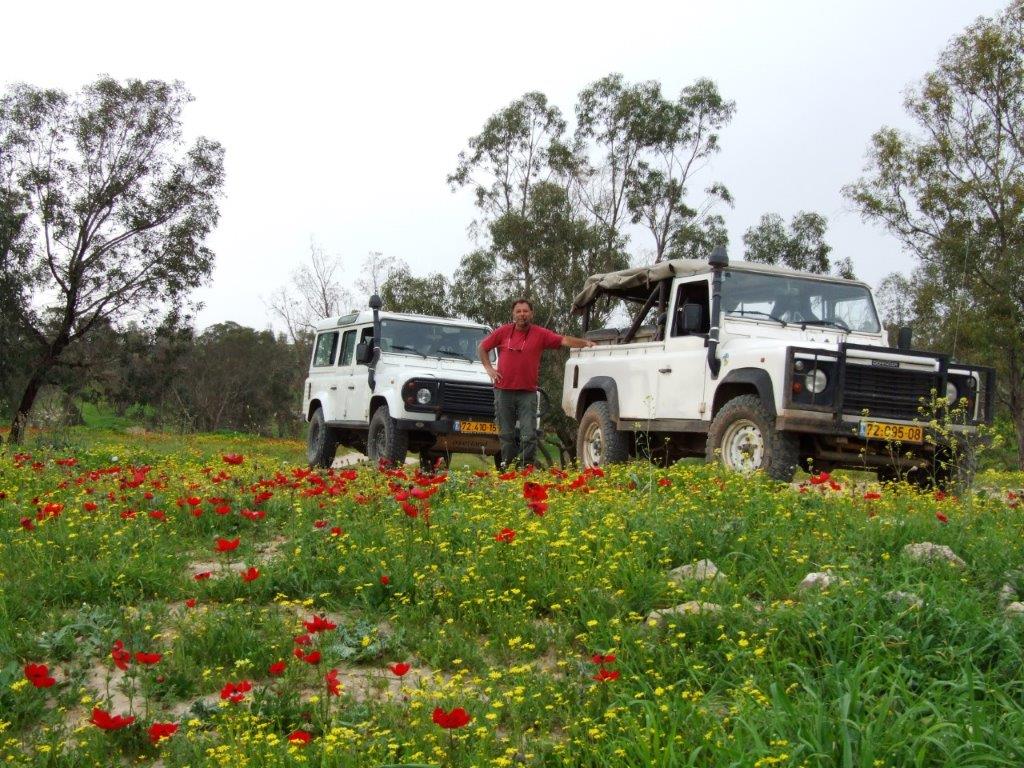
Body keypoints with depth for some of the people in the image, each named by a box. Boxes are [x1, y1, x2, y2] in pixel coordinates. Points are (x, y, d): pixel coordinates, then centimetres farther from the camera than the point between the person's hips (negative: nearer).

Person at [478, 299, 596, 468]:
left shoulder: (541, 334, 0)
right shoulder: (503, 332, 3)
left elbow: (563, 340, -8)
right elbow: (482, 348, 13)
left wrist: (584, 342, -19)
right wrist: (489, 368, 3)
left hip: (528, 392, -1)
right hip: (504, 390, 1)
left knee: (529, 435, -6)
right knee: (506, 434, 9)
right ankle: (508, 467, 20)